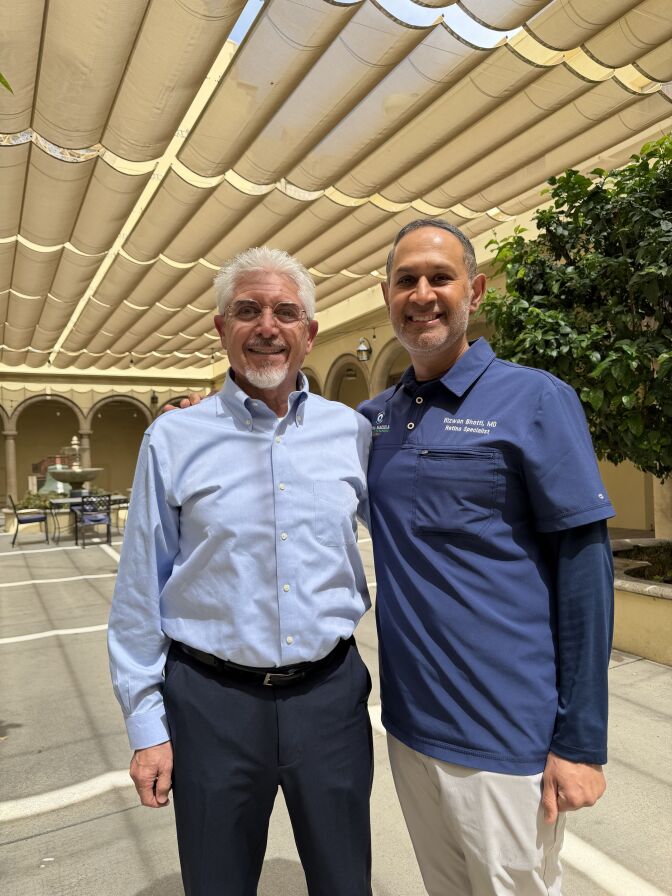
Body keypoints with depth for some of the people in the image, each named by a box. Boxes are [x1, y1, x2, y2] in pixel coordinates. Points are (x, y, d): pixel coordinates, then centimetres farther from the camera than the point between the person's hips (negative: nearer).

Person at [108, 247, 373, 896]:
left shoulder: (352, 431, -1)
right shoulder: (174, 439, -5)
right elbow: (140, 592, -1)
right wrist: (146, 723, 0)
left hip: (330, 693, 2)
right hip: (212, 700, -1)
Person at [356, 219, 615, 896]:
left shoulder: (532, 399, -10)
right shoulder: (376, 416, 3)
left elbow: (583, 564, -11)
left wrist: (581, 740, -12)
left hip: (503, 735, -5)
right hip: (407, 720, 5)